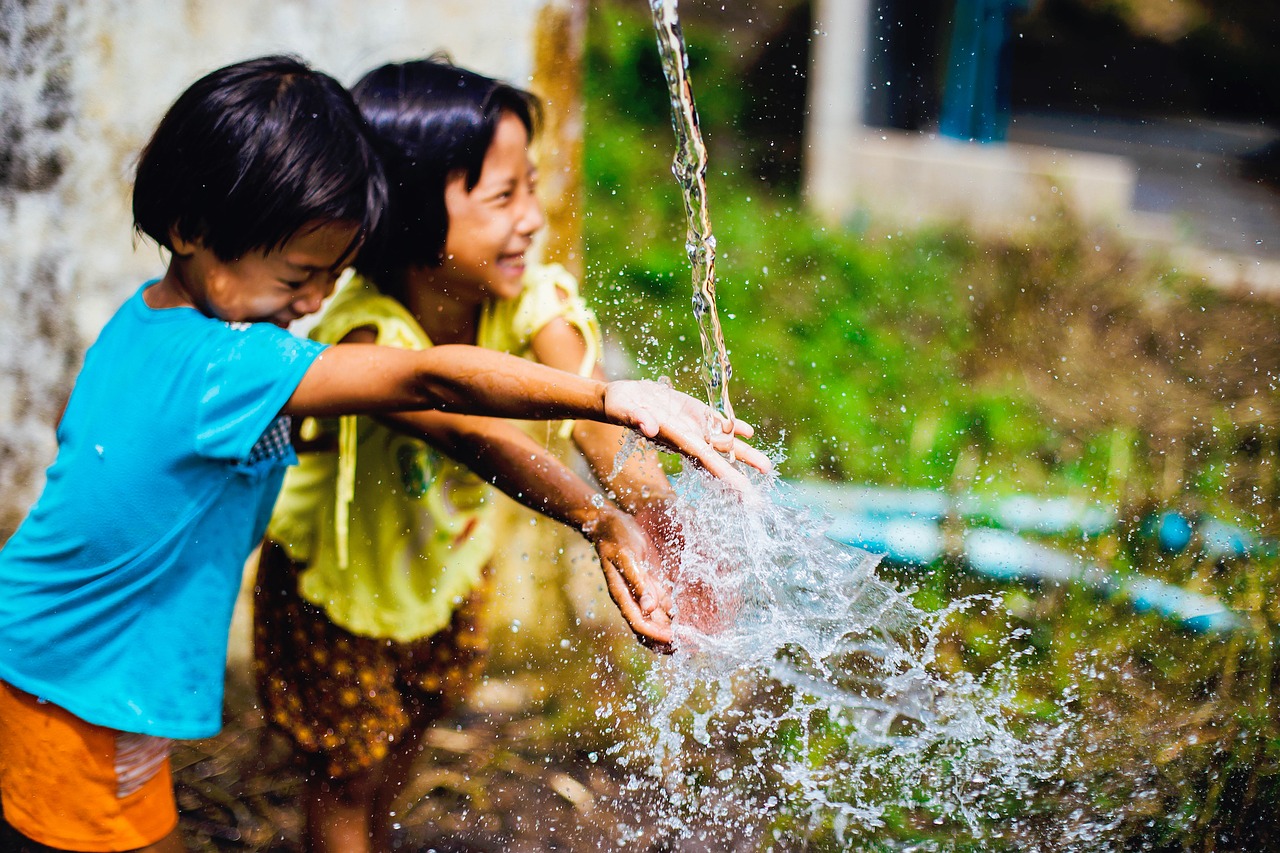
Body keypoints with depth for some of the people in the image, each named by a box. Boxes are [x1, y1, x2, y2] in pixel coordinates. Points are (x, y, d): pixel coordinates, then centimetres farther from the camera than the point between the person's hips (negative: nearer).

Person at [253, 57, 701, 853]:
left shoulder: (526, 300, -23)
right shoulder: (370, 339, -41)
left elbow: (585, 401, -39)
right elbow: (474, 437, -56)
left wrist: (632, 465, -62)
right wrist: (603, 526, -70)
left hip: (449, 556, 6)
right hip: (338, 579, -6)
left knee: (415, 718, 29)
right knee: (348, 773, 11)